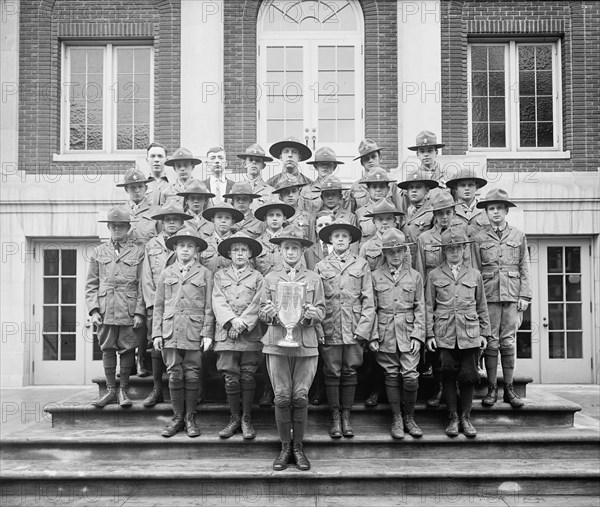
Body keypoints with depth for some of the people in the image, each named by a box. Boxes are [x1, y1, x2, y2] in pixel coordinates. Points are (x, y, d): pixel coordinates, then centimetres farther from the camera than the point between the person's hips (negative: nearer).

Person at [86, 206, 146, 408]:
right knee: (107, 349, 6)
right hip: (105, 311, 2)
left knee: (127, 349, 3)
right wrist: (93, 310, -1)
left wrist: (140, 312, -7)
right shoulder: (99, 252, 11)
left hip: (130, 312, -2)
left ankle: (123, 390, 15)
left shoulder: (138, 251, 3)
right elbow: (91, 285, 10)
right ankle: (111, 390, 17)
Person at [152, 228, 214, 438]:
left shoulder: (204, 273, 7)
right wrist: (157, 333, 5)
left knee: (192, 376, 1)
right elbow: (158, 306, 11)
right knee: (175, 375, 3)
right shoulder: (166, 274, 12)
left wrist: (207, 334, -3)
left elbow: (208, 307, 4)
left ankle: (190, 418, 14)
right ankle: (177, 418, 15)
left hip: (194, 333, -1)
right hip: (171, 332, 1)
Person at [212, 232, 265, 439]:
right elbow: (218, 302, 2)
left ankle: (246, 419, 13)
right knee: (231, 379, -1)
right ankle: (235, 419, 14)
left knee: (248, 377, 0)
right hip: (226, 334, 1)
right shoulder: (220, 275, 13)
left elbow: (258, 304, -1)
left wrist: (243, 324, -13)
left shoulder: (257, 277, 9)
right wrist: (232, 320, -13)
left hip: (251, 335, -1)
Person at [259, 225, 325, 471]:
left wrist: (310, 313, -15)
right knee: (282, 397, 1)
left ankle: (298, 447, 14)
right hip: (277, 344, 0)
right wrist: (271, 312, -14)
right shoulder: (270, 278, 10)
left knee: (300, 397, 1)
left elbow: (321, 312, 8)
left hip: (306, 345, 0)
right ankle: (285, 447, 14)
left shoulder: (313, 278, 9)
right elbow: (262, 312, 9)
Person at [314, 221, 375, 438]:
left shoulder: (361, 265, 7)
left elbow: (368, 300, 4)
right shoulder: (321, 267, 8)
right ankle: (335, 417, 13)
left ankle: (346, 416, 16)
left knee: (350, 372, 4)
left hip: (354, 329, 0)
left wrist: (363, 328, -5)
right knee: (332, 373, 2)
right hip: (329, 329, 0)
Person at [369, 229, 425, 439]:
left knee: (410, 376, -6)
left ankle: (409, 417, 13)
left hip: (408, 333, 0)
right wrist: (373, 335, -3)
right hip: (385, 333, 0)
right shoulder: (376, 276, 4)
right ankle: (396, 418, 18)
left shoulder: (414, 276, 6)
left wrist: (417, 335, -4)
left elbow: (420, 308, 5)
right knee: (391, 376, 6)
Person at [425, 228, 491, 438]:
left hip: (470, 334, 1)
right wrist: (429, 334, -1)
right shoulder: (434, 275, 6)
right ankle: (453, 417, 13)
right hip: (445, 334, -1)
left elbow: (482, 307, 14)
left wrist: (484, 333, 9)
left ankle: (466, 417, 14)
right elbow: (428, 307, 5)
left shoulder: (474, 275, 11)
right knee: (449, 375, 1)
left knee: (468, 376, 1)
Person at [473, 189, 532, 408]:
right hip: (489, 295, -1)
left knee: (508, 342, 3)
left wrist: (524, 295, 1)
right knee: (491, 342, 1)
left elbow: (524, 269, 9)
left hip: (512, 295, 1)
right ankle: (492, 389, 10)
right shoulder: (479, 238, 4)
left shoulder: (518, 236, 9)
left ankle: (509, 389, 11)